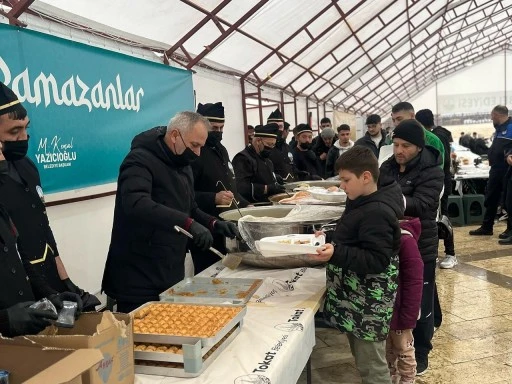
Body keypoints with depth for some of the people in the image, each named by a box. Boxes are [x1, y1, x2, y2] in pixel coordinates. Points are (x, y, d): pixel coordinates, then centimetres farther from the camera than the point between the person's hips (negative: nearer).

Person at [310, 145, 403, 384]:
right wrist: (330, 240, 12)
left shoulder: (376, 212, -22)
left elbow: (377, 262, -26)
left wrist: (336, 254, -33)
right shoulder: (363, 203, 9)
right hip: (355, 298, 10)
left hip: (368, 303, -10)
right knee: (362, 360, 21)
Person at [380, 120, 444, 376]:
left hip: (420, 247, -5)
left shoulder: (431, 171, -13)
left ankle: (420, 354, 27)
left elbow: (420, 205, -27)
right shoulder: (388, 166, 4)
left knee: (420, 302, 9)